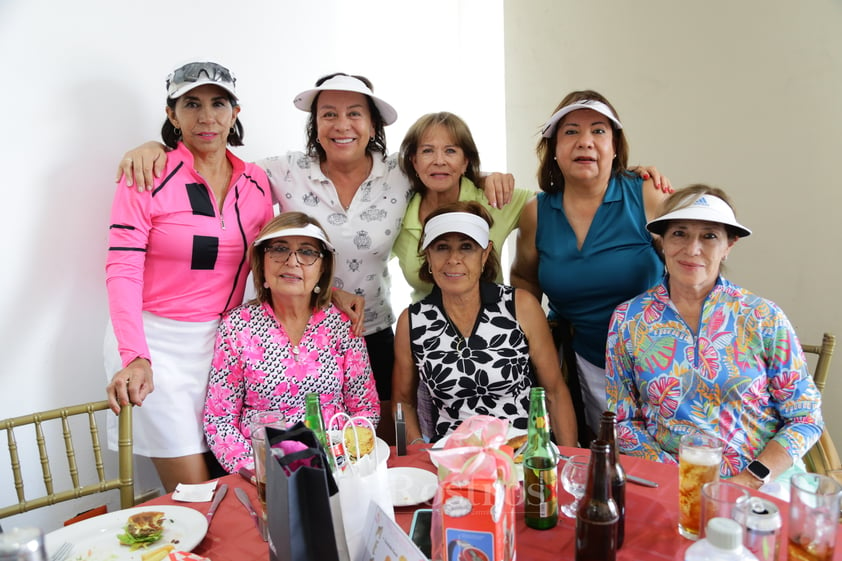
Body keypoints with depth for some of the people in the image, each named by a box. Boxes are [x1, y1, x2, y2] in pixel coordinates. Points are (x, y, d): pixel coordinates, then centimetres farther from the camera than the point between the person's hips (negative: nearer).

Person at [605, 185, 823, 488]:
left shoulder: (763, 318, 0)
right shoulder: (628, 319, 1)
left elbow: (805, 417, 3)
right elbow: (622, 420, 3)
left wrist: (750, 480, -11)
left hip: (764, 484, 0)